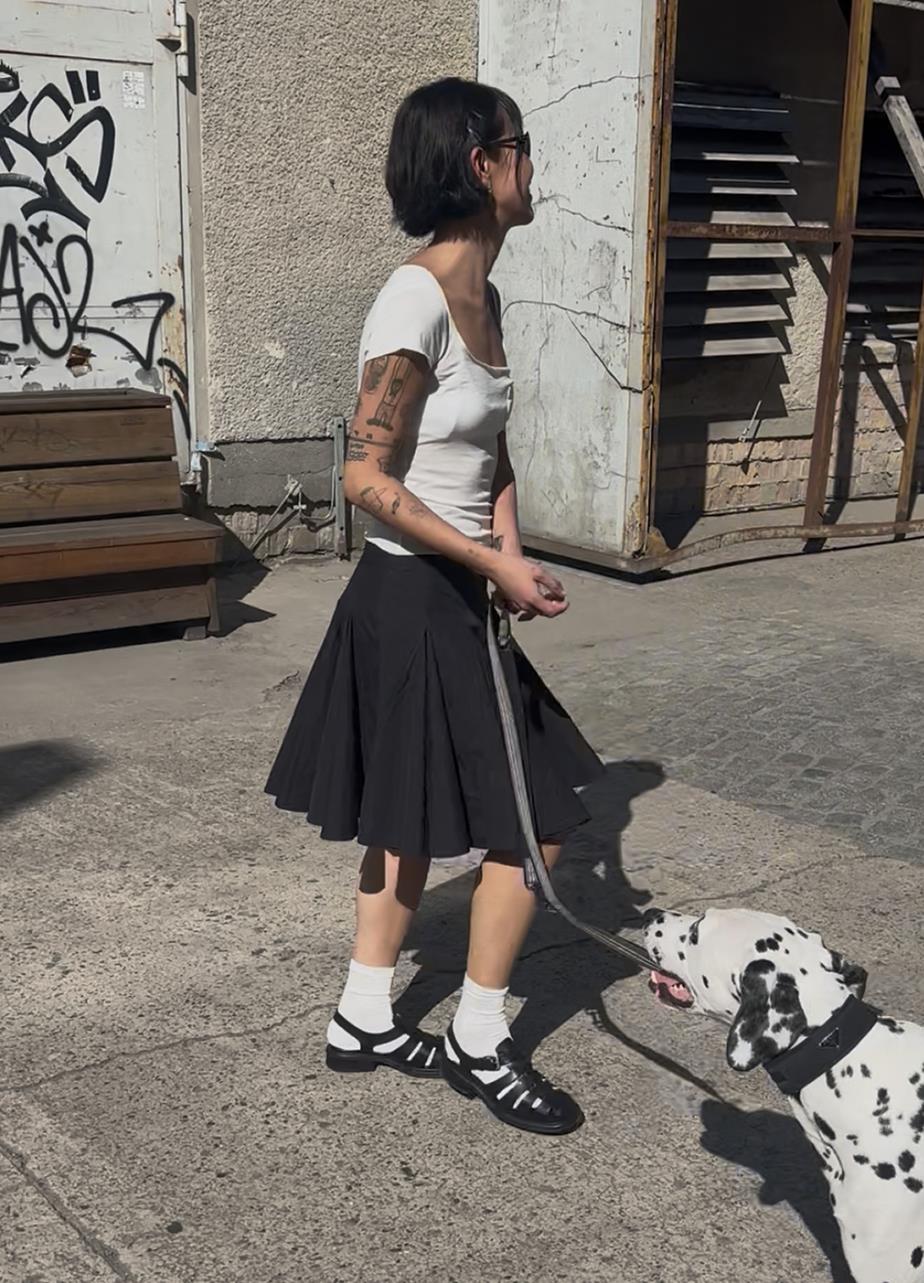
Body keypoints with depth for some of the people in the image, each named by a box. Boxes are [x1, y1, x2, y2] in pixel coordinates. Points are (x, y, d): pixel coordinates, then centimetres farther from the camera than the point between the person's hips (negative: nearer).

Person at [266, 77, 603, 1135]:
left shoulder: (482, 298, 8)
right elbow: (366, 479, -21)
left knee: (411, 819, 17)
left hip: (453, 600, 9)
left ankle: (364, 1022, 33)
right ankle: (479, 1043, 18)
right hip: (412, 601, -9)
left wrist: (512, 557, -2)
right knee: (537, 818, 0)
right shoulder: (416, 301, -20)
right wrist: (492, 567, -16)